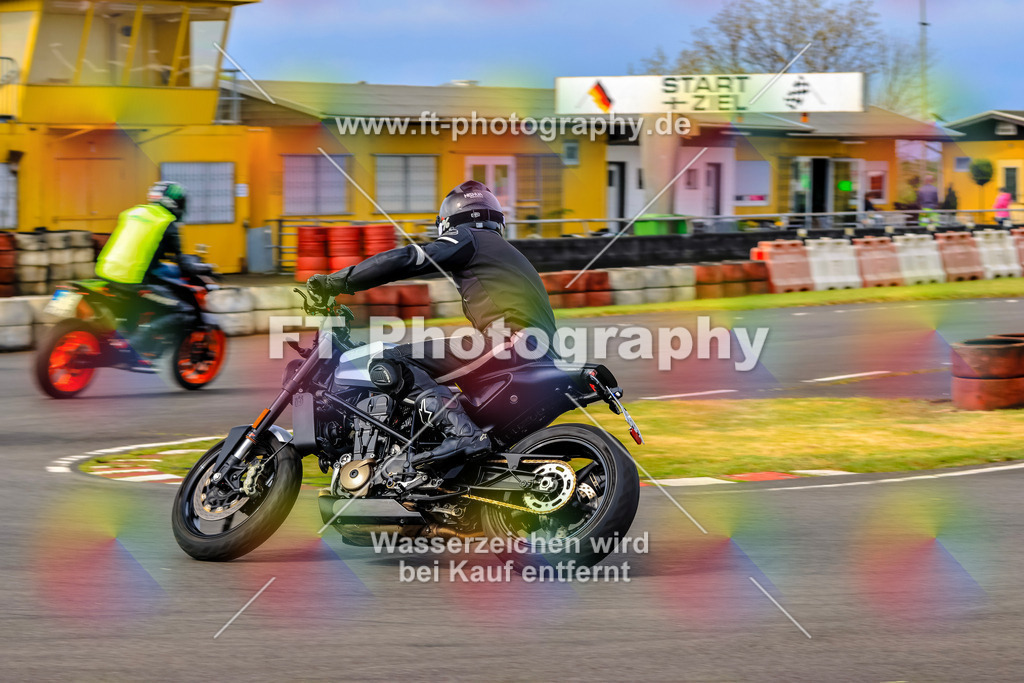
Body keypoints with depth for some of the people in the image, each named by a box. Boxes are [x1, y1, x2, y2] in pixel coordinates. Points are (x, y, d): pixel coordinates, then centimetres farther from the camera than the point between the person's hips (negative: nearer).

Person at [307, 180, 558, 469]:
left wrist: (337, 282, -4)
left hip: (511, 344, -9)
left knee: (391, 364, -17)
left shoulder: (467, 239, 7)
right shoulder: (506, 252, 34)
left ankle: (461, 431, -34)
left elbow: (406, 260, -6)